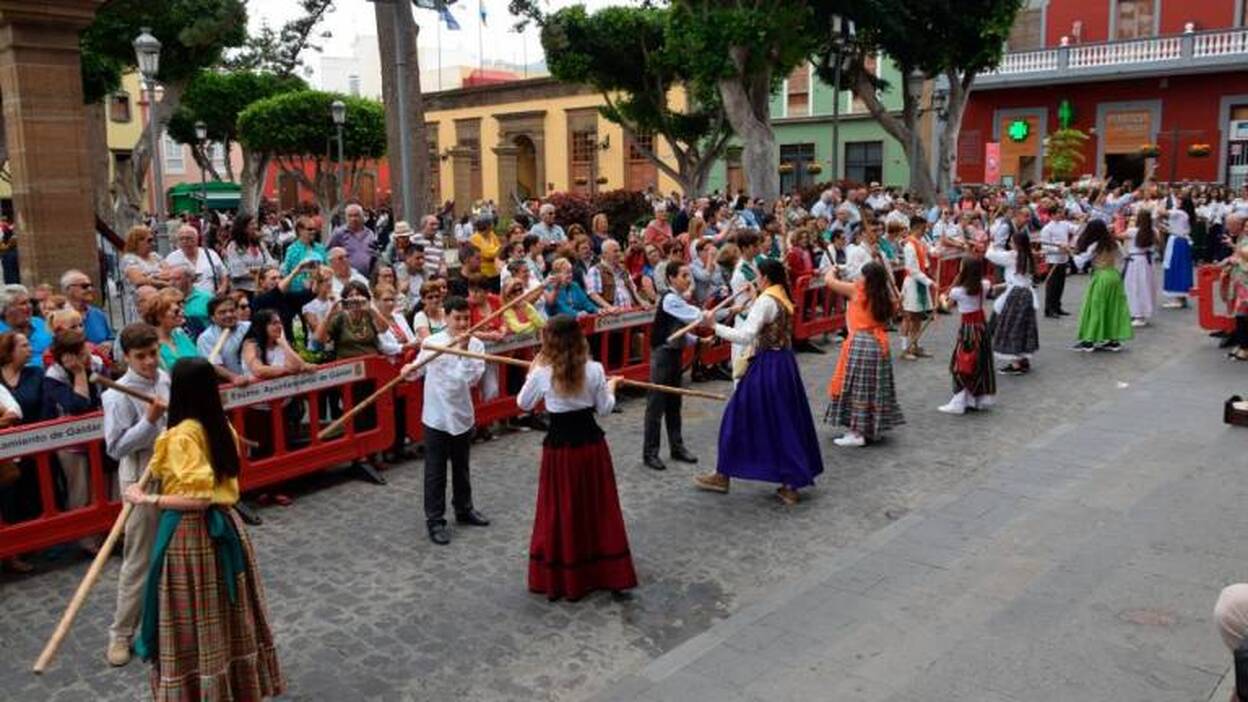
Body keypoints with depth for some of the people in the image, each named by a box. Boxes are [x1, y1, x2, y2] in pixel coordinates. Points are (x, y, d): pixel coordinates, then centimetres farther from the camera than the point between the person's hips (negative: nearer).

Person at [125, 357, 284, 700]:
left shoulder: (180, 436, -19)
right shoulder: (222, 426, 3)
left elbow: (198, 498, -24)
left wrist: (146, 499, -15)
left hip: (189, 534, -8)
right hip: (224, 524, 8)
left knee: (192, 622, 6)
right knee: (228, 614, 20)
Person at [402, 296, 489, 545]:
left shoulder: (476, 345, -5)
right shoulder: (431, 342, -7)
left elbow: (473, 379, -16)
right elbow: (418, 369, 7)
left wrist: (464, 350, -23)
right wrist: (409, 370, -16)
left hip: (462, 415, 2)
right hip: (436, 417, -2)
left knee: (461, 468, 20)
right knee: (435, 472, 5)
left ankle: (464, 509, 38)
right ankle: (435, 520, 15)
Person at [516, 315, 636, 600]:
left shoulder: (542, 373, -12)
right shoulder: (594, 370, -9)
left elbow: (523, 404, 5)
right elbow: (604, 410, 1)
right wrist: (610, 387, 19)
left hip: (559, 446, -1)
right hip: (591, 443, 2)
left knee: (560, 511, 11)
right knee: (597, 507, 13)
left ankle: (558, 578, 20)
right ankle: (607, 573, 23)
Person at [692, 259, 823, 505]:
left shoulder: (765, 300, -17)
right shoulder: (783, 299, 11)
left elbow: (746, 336, -24)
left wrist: (716, 326, -21)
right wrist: (748, 305, 14)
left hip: (766, 366, -9)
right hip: (785, 362, 9)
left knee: (741, 417, 3)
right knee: (787, 421, 11)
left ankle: (723, 475, 14)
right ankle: (791, 483, 15)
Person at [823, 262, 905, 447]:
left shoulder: (856, 290, -8)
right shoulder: (886, 298, 4)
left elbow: (828, 280, -2)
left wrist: (832, 270, 19)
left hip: (859, 343, -6)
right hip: (880, 344, 6)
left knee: (857, 388, -2)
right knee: (874, 388, 14)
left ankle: (857, 433, -3)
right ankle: (872, 428, 23)